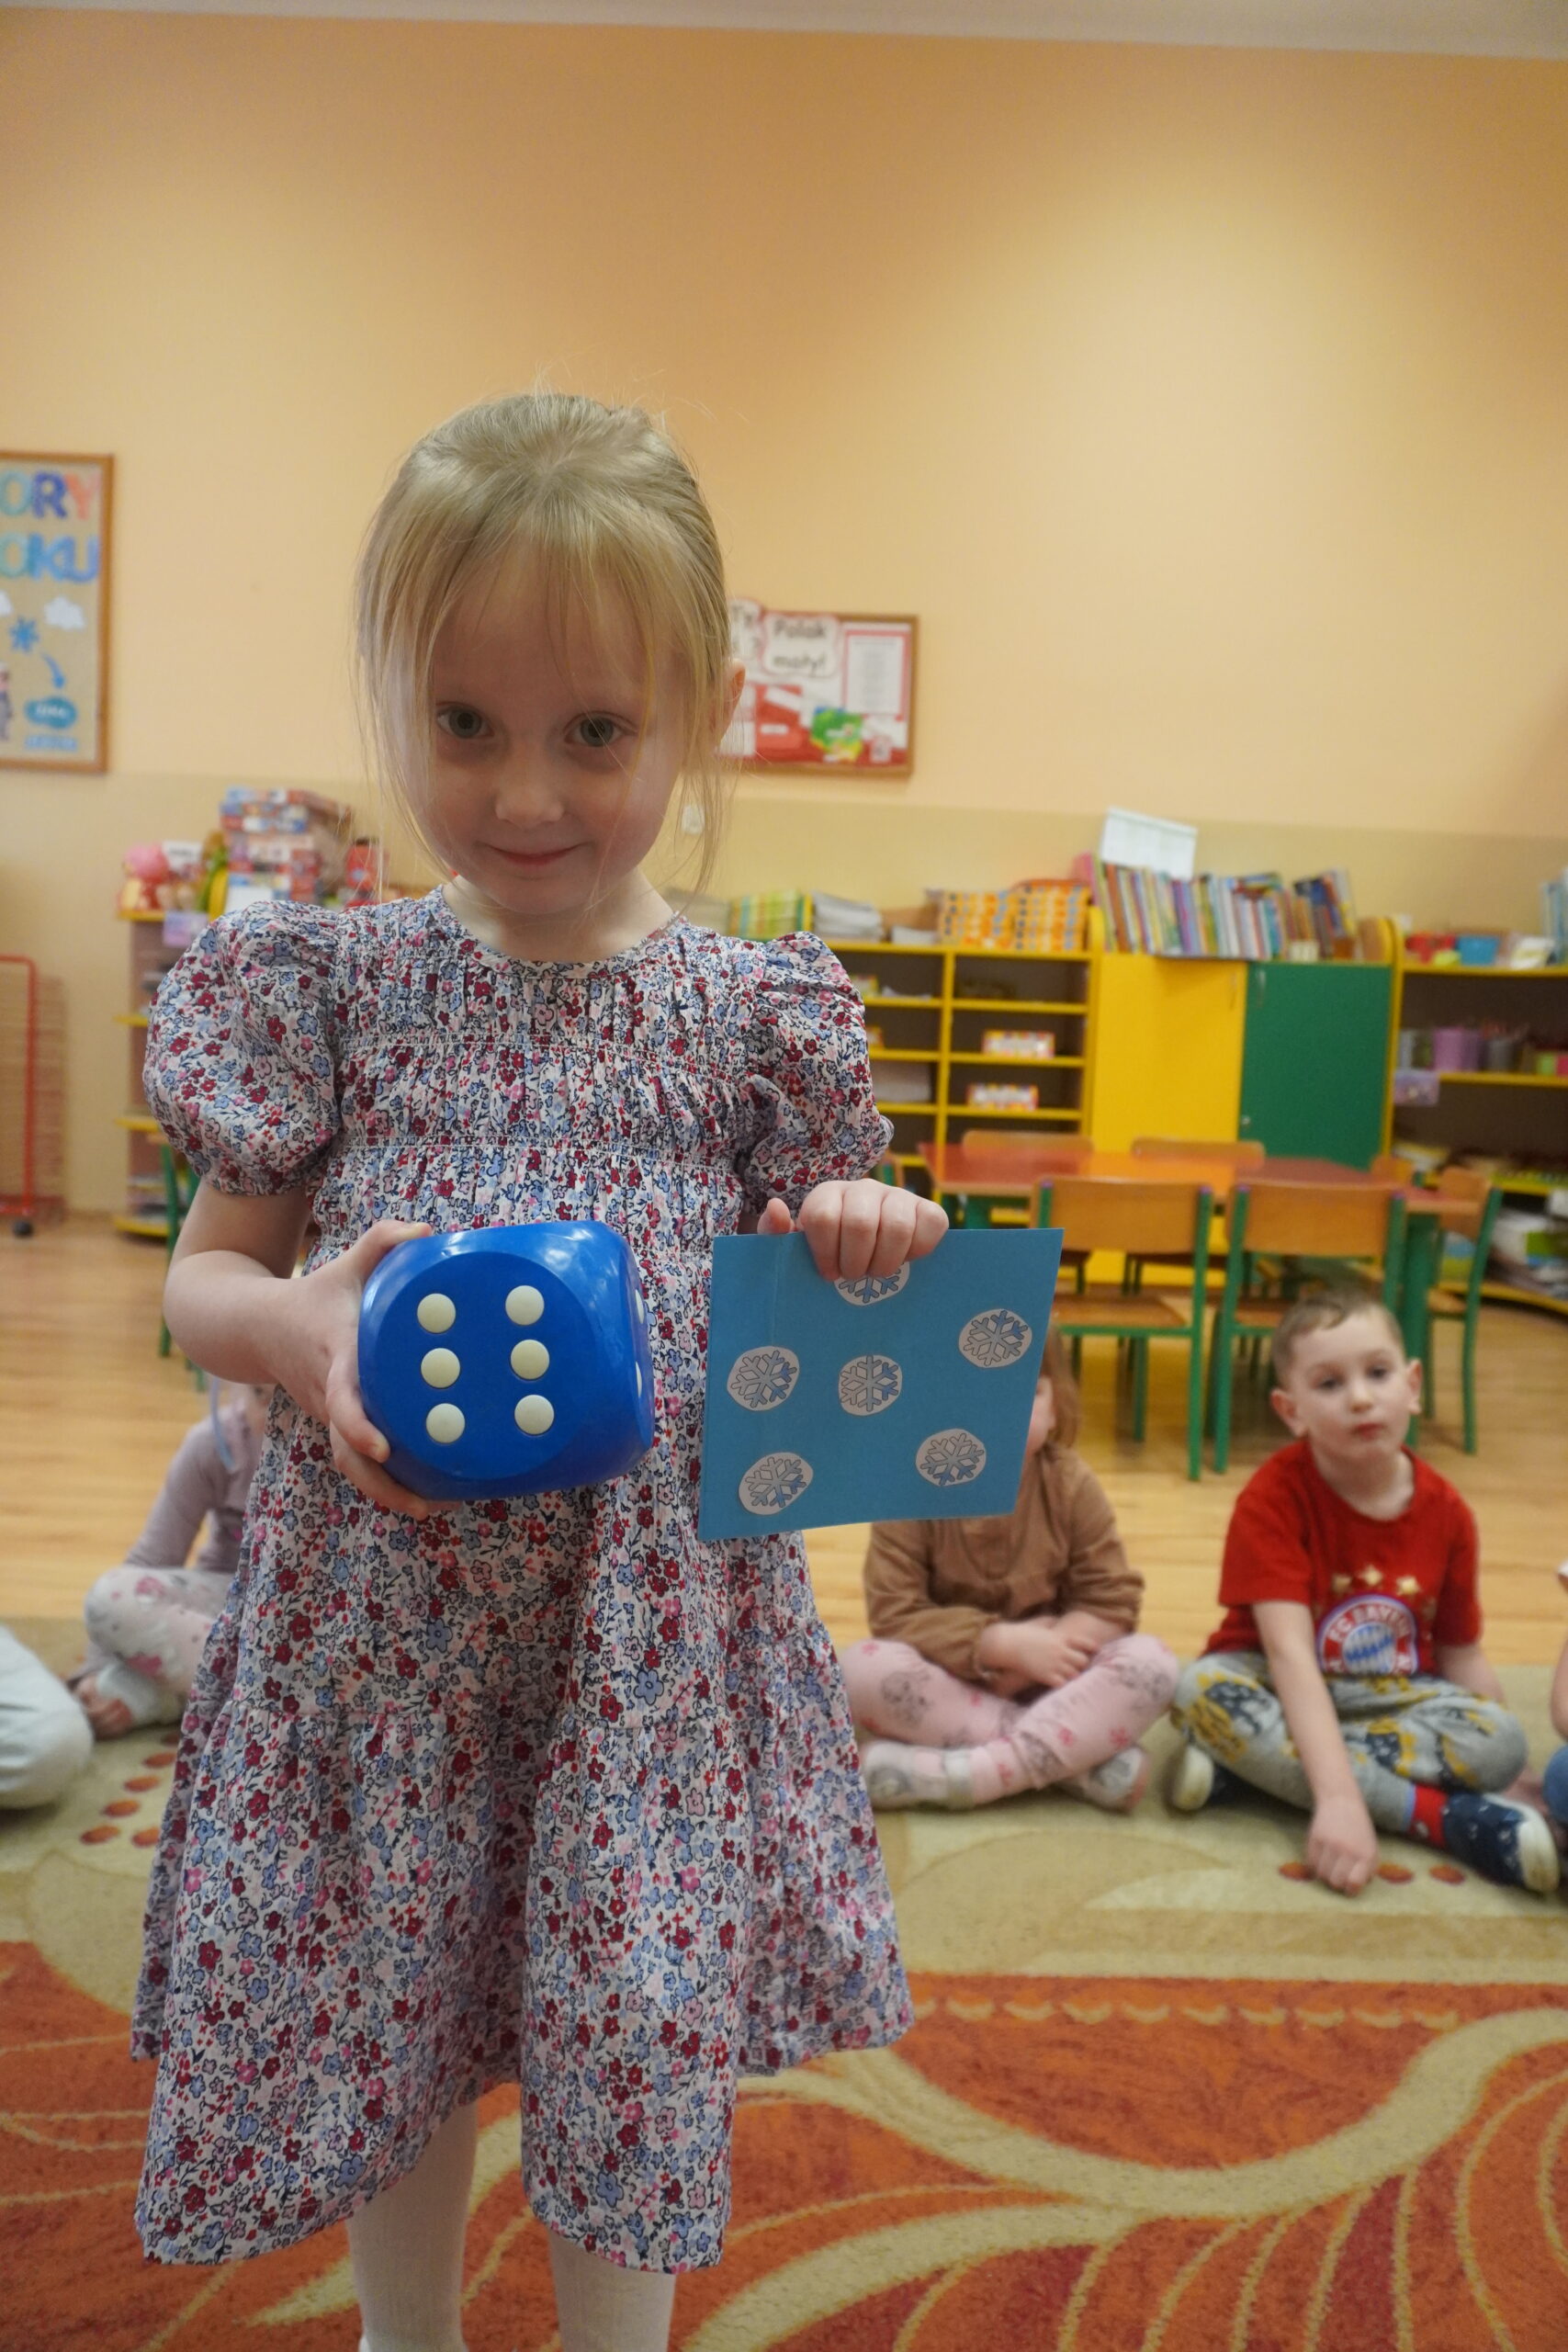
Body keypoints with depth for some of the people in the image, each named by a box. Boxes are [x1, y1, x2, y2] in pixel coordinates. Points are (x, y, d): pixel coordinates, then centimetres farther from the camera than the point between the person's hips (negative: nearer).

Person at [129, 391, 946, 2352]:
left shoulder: (753, 1009, -3)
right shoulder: (330, 979, -3)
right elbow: (201, 1275, 3)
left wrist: (866, 1250, -17)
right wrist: (302, 1330, -18)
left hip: (656, 1615, -1)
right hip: (379, 1591, 2)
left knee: (639, 2022, 10)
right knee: (387, 2007, 20)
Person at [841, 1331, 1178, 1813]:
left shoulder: (1072, 1485, -9)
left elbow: (1112, 1600, -8)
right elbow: (893, 1612, -19)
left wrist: (1048, 1647, -24)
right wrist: (1006, 1643, -26)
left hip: (1045, 1684, 1)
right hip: (950, 1685, -1)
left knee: (1151, 1662, -24)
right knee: (862, 1668, -31)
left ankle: (978, 1772, -29)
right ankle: (1076, 1758, -26)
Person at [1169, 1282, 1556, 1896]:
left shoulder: (1446, 1512, -7)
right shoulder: (1274, 1497, -20)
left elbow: (1461, 1653, 4)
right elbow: (1289, 1651, -30)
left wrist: (1491, 1759, -6)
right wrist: (1338, 1797, -41)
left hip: (1392, 1697, 3)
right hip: (1280, 1692, -3)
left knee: (1501, 1740, -24)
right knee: (1203, 1689, -33)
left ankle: (1251, 1763, -26)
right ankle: (1445, 1817, -30)